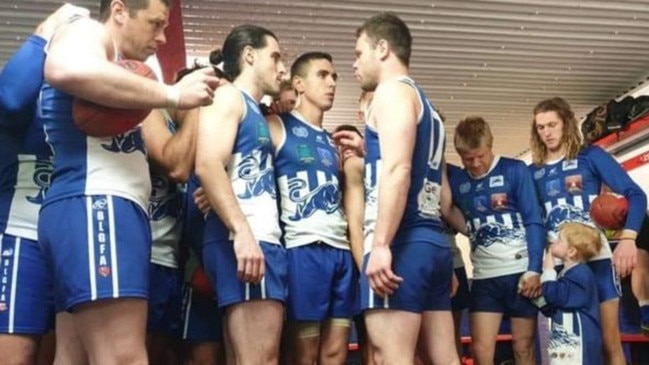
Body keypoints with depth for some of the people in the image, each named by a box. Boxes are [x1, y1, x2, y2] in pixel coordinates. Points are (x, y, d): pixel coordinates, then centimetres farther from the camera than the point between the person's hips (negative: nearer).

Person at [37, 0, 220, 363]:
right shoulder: (85, 31, 5)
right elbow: (68, 70, -24)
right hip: (93, 205, -11)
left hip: (105, 208, 11)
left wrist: (195, 102, 23)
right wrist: (173, 94, -18)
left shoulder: (118, 70, 32)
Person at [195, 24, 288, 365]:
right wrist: (242, 232, -22)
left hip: (265, 240, 9)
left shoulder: (256, 114, 28)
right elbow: (207, 166, -14)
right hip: (244, 241, -9)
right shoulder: (228, 97, 1)